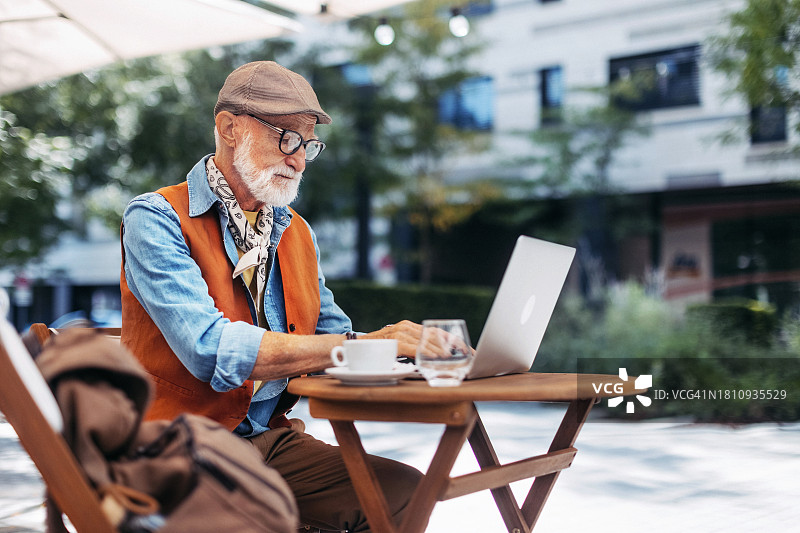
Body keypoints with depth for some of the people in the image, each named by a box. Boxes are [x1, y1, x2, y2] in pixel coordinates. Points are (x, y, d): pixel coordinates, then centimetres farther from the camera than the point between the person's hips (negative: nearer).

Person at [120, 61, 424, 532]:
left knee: (403, 489, -18)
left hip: (270, 439, 7)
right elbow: (210, 350, -22)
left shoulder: (297, 233, 14)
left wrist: (409, 346, -4)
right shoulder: (156, 219, -8)